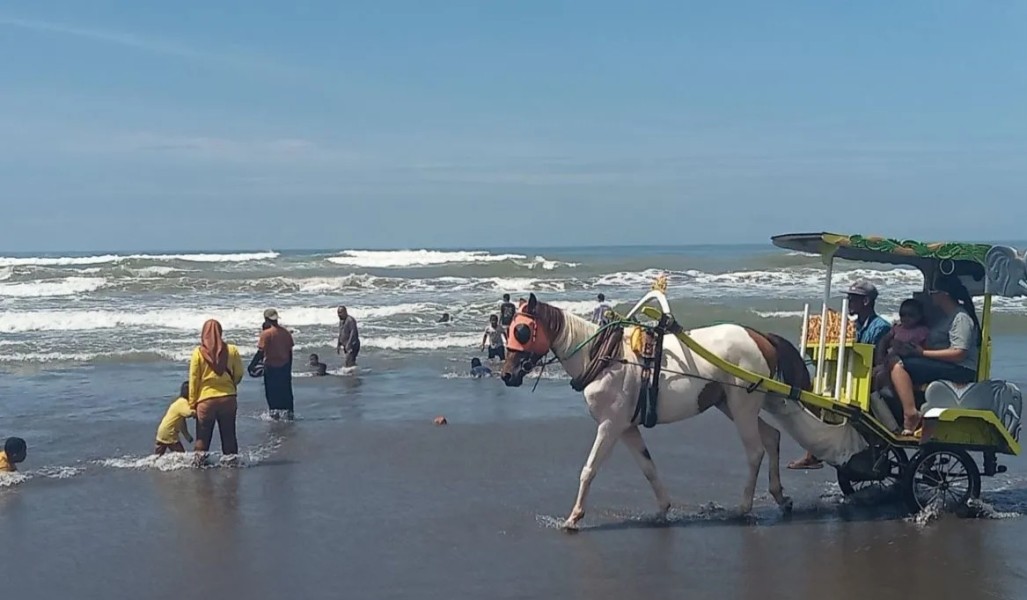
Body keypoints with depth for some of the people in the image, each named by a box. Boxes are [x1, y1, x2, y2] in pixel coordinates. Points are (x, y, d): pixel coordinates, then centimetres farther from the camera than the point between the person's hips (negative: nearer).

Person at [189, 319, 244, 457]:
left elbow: (193, 379, -4)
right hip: (228, 398, 2)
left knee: (202, 438, 8)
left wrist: (192, 403, 4)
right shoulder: (232, 350, -4)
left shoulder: (198, 352, -7)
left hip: (206, 400, -2)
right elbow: (239, 374, 3)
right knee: (229, 436, 13)